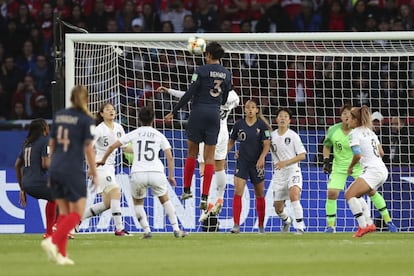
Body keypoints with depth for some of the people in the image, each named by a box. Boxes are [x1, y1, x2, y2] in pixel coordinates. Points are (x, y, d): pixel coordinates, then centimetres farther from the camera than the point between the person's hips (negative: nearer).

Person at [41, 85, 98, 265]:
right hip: (73, 171, -6)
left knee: (64, 212, 13)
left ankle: (61, 254, 6)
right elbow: (88, 149, -9)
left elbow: (52, 144, 14)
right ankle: (53, 241, -20)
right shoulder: (86, 120, -7)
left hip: (55, 169, 6)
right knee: (77, 213, 0)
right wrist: (94, 172, -2)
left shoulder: (58, 116, 10)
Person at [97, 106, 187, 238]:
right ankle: (176, 229, 15)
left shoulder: (134, 134, 12)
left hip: (138, 173, -1)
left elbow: (112, 146, 11)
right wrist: (171, 176, 17)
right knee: (165, 200, 22)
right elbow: (170, 157, 8)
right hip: (156, 172, 1)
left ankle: (146, 231, 7)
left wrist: (103, 160, 26)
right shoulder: (159, 135, 13)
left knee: (138, 202, 22)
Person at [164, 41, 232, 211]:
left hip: (198, 112, -3)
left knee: (192, 153, 12)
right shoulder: (226, 74, 6)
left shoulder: (202, 70, -8)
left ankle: (187, 189, 19)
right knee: (209, 157, 2)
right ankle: (204, 197, -5)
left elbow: (189, 94, -11)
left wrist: (174, 112, -5)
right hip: (215, 114, 3)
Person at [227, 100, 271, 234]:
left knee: (259, 195, 10)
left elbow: (267, 144, -9)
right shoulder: (239, 124, 1)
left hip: (257, 163, -1)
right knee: (237, 192, -13)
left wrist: (262, 157, -25)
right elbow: (231, 142, 12)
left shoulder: (262, 125, -5)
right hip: (242, 162, 1)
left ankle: (261, 225, 24)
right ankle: (236, 225, -16)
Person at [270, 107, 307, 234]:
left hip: (292, 170, -4)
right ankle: (286, 220, 42)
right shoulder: (271, 135, 5)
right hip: (278, 173, 4)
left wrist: (285, 162, -17)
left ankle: (300, 226, -28)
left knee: (294, 194, -33)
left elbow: (302, 155, -6)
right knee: (278, 207, 8)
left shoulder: (293, 136, -5)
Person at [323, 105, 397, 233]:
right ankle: (330, 225, 1)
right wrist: (326, 161, -3)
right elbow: (327, 146, 8)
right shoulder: (333, 130, -9)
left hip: (358, 166, -1)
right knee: (332, 193, -13)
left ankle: (388, 220, 4)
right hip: (339, 167, 1)